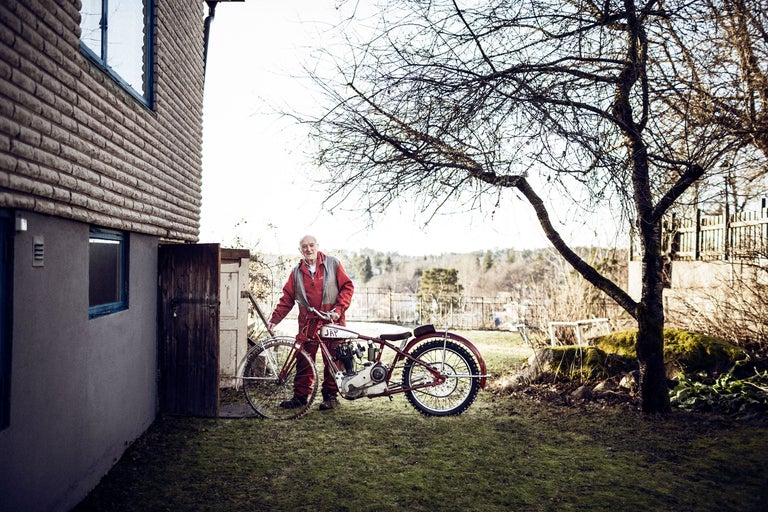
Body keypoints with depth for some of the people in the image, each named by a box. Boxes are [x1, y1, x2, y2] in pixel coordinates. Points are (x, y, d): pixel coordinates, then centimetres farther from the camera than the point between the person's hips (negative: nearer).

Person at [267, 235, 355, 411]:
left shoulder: (333, 264, 2)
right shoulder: (297, 271, 10)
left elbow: (347, 286, 1)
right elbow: (287, 298, 10)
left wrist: (338, 309, -9)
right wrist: (274, 319, 2)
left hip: (332, 321, -2)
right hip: (307, 323, 2)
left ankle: (330, 395, 16)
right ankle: (300, 395, 15)